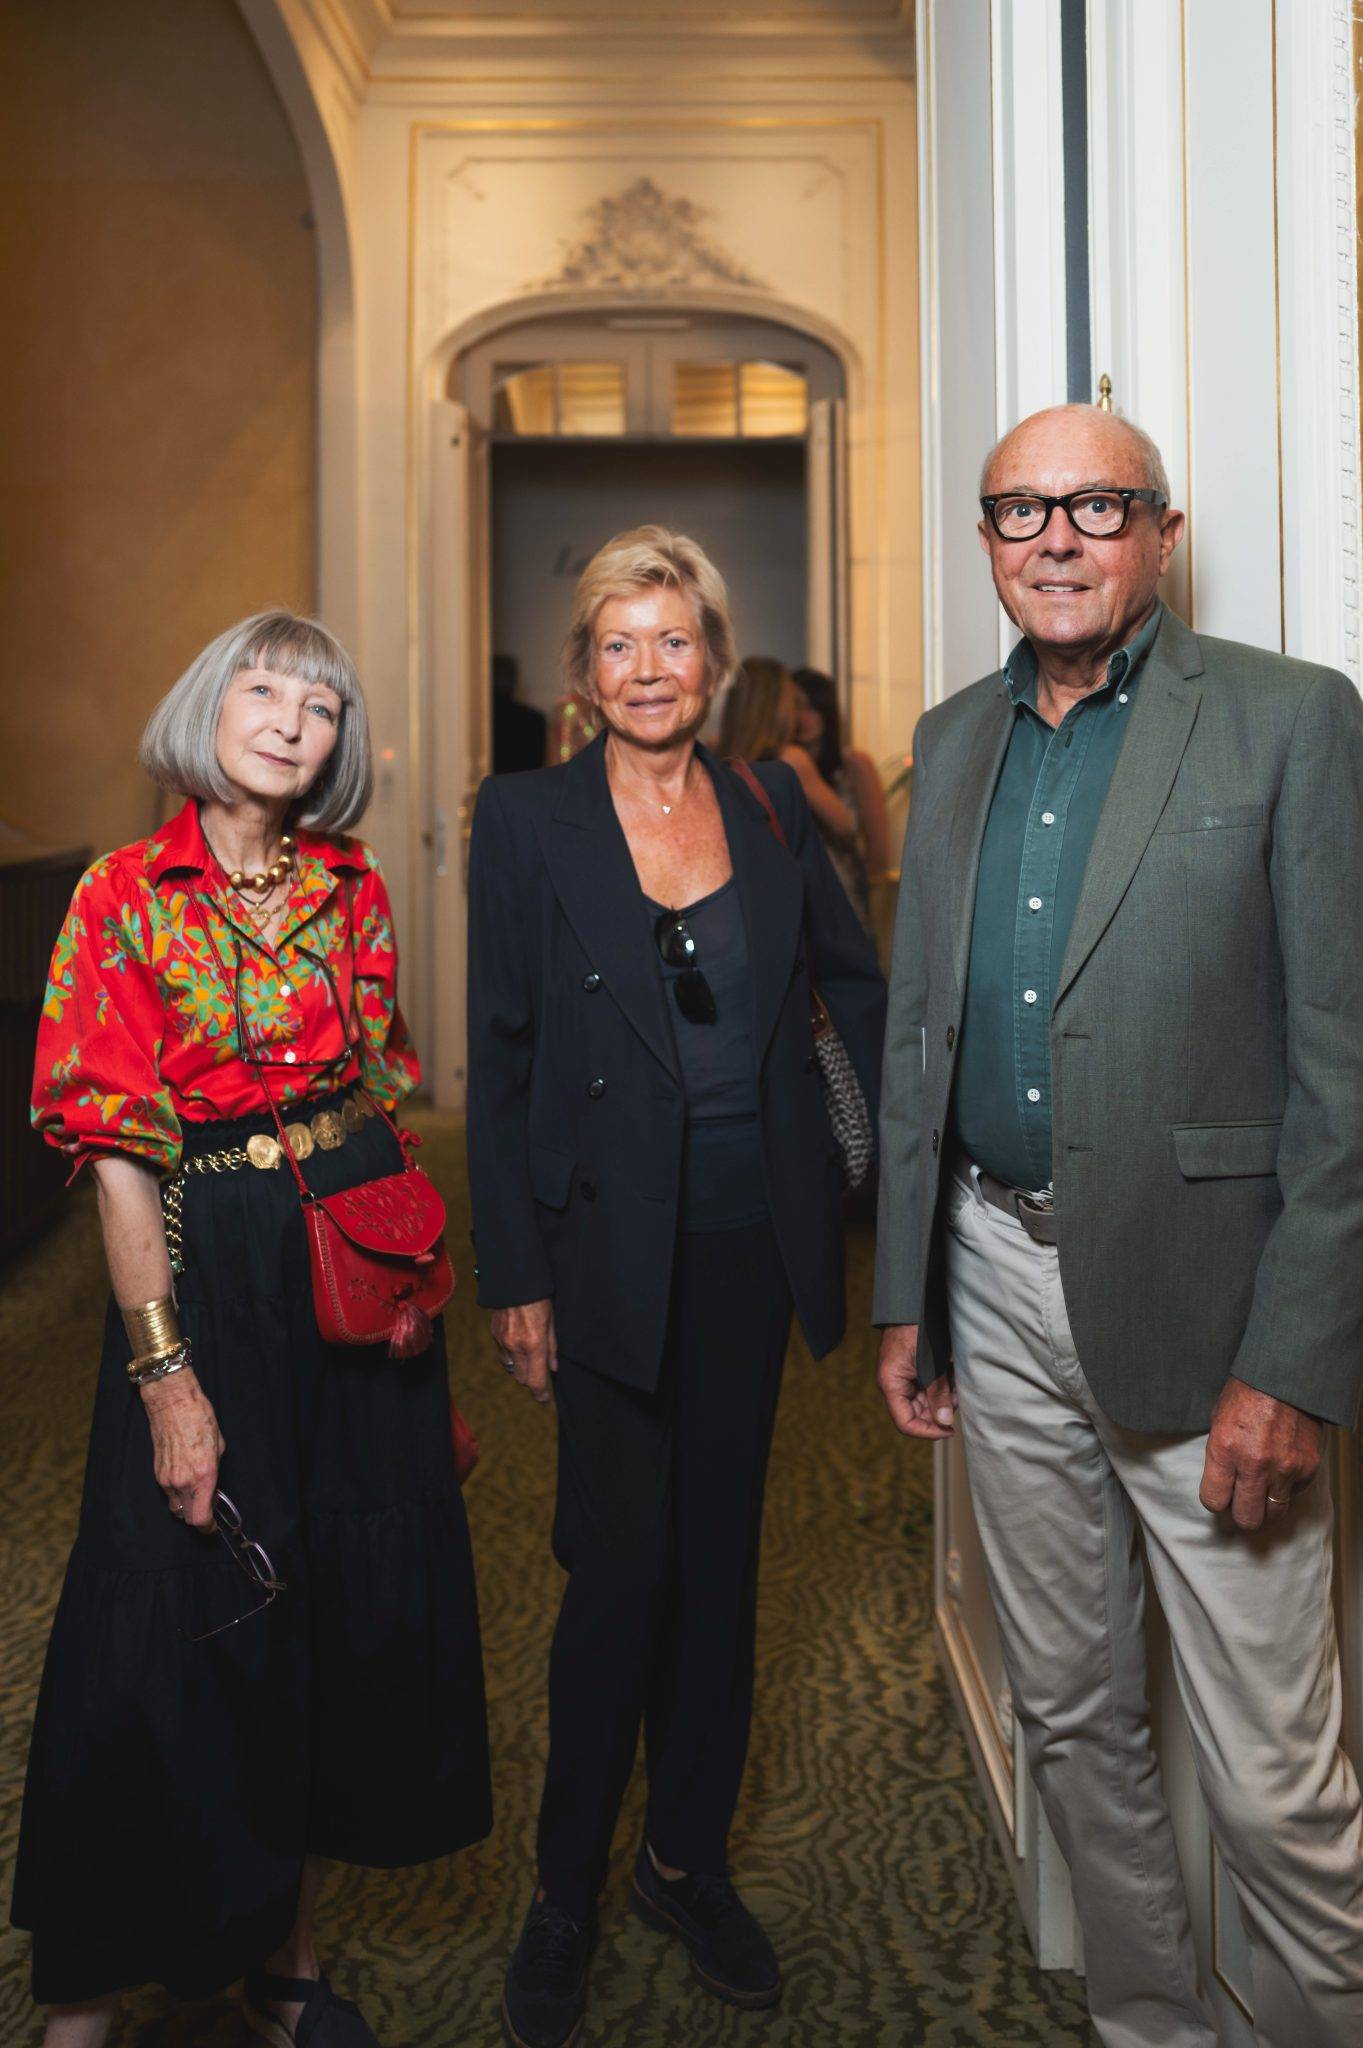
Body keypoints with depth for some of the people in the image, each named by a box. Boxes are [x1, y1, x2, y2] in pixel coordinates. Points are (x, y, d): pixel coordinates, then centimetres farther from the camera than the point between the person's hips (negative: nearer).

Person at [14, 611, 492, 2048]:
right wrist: (164, 1372, -14)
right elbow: (117, 1155, -9)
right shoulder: (126, 897, -6)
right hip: (207, 1274, -4)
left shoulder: (354, 890, 6)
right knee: (181, 1625, 5)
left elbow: (383, 1097, 9)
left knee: (353, 1604, 11)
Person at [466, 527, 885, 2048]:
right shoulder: (527, 822, -4)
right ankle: (566, 1897, 22)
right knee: (622, 1565, 0)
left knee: (721, 1552, 13)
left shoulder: (771, 809, 5)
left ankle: (688, 1863, 31)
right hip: (607, 1243, -3)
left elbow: (853, 981, 14)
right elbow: (498, 1058, -5)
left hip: (751, 1237, 4)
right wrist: (513, 1275, -7)